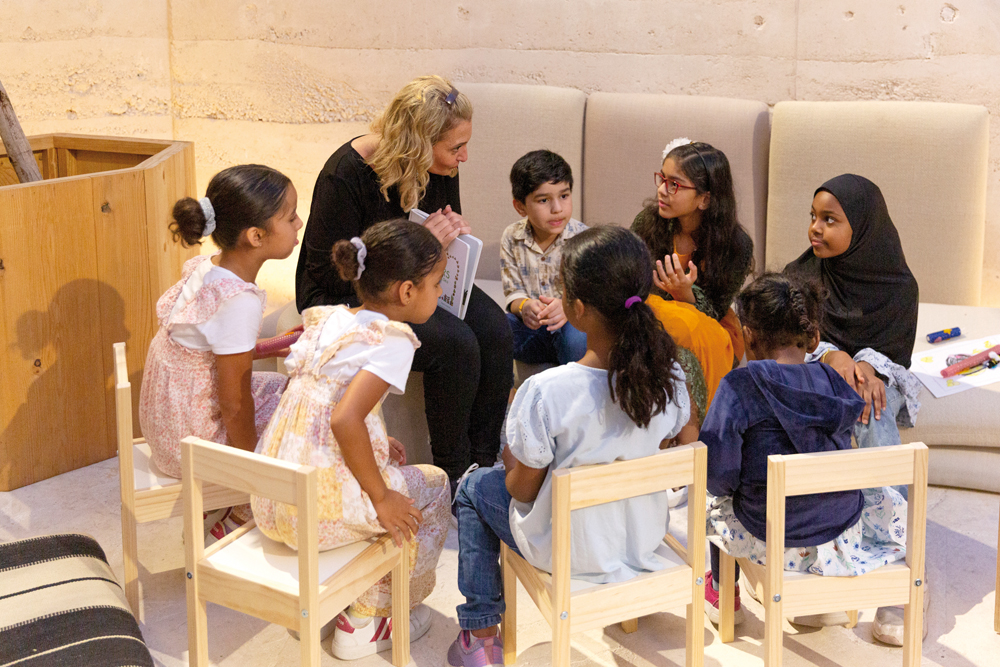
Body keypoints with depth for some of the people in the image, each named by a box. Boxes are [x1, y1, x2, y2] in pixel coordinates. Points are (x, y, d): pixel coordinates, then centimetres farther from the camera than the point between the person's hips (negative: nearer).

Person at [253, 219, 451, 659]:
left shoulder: (326, 320, 11)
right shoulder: (392, 342, -13)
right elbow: (345, 419, -26)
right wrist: (381, 498, -15)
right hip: (319, 510, -8)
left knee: (392, 464, 33)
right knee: (433, 487, 17)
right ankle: (363, 622, 22)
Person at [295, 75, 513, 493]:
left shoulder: (440, 167, -4)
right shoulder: (346, 175, -24)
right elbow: (332, 274, -23)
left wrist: (454, 229, -12)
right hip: (345, 300, -7)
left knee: (495, 331, -20)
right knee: (455, 343, -29)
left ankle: (484, 461, -6)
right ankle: (453, 473, -11)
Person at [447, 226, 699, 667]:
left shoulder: (545, 392, -31)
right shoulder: (670, 377, -17)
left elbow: (523, 488, -17)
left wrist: (511, 461, 5)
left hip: (568, 553, -4)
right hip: (646, 544, 5)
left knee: (474, 488, 22)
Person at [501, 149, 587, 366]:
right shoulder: (512, 239, -2)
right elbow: (513, 291, -1)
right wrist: (524, 306, -27)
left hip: (571, 322, -2)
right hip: (532, 325, 3)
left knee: (577, 336, -38)